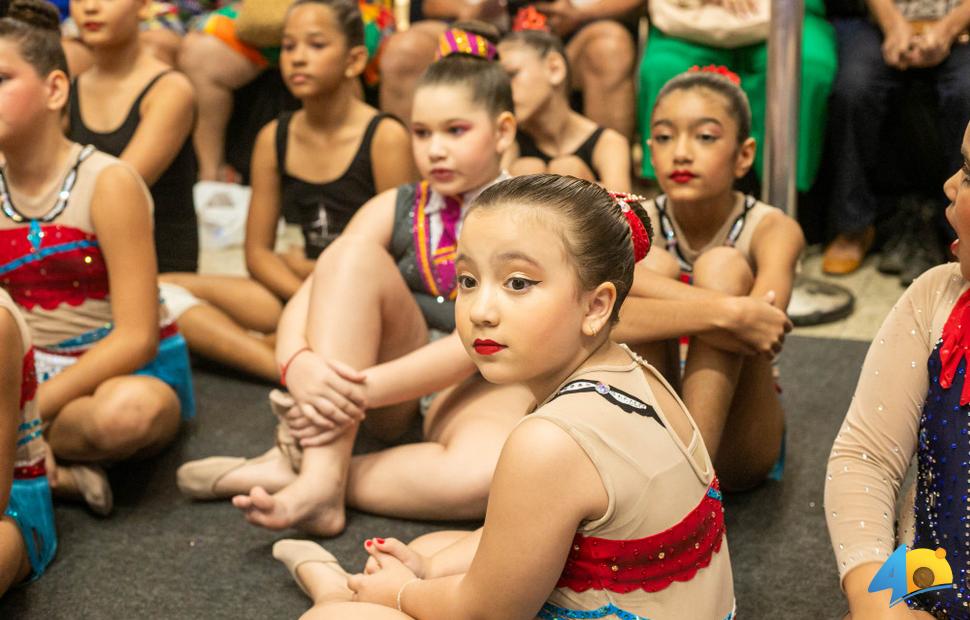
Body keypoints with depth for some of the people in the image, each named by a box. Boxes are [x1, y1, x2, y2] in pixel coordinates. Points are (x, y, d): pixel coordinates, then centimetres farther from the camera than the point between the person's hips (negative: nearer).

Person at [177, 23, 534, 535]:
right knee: (351, 255, -22)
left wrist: (366, 389, -30)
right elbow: (306, 298, -5)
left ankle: (290, 470, -23)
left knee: (487, 471, -41)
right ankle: (320, 477, -30)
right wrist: (300, 366, -29)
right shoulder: (394, 210, 7)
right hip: (395, 393, 4)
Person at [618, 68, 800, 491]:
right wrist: (719, 311, -39)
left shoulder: (772, 230, -11)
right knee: (650, 262, -20)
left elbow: (765, 323, -34)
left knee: (723, 266, -22)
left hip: (735, 443, -1)